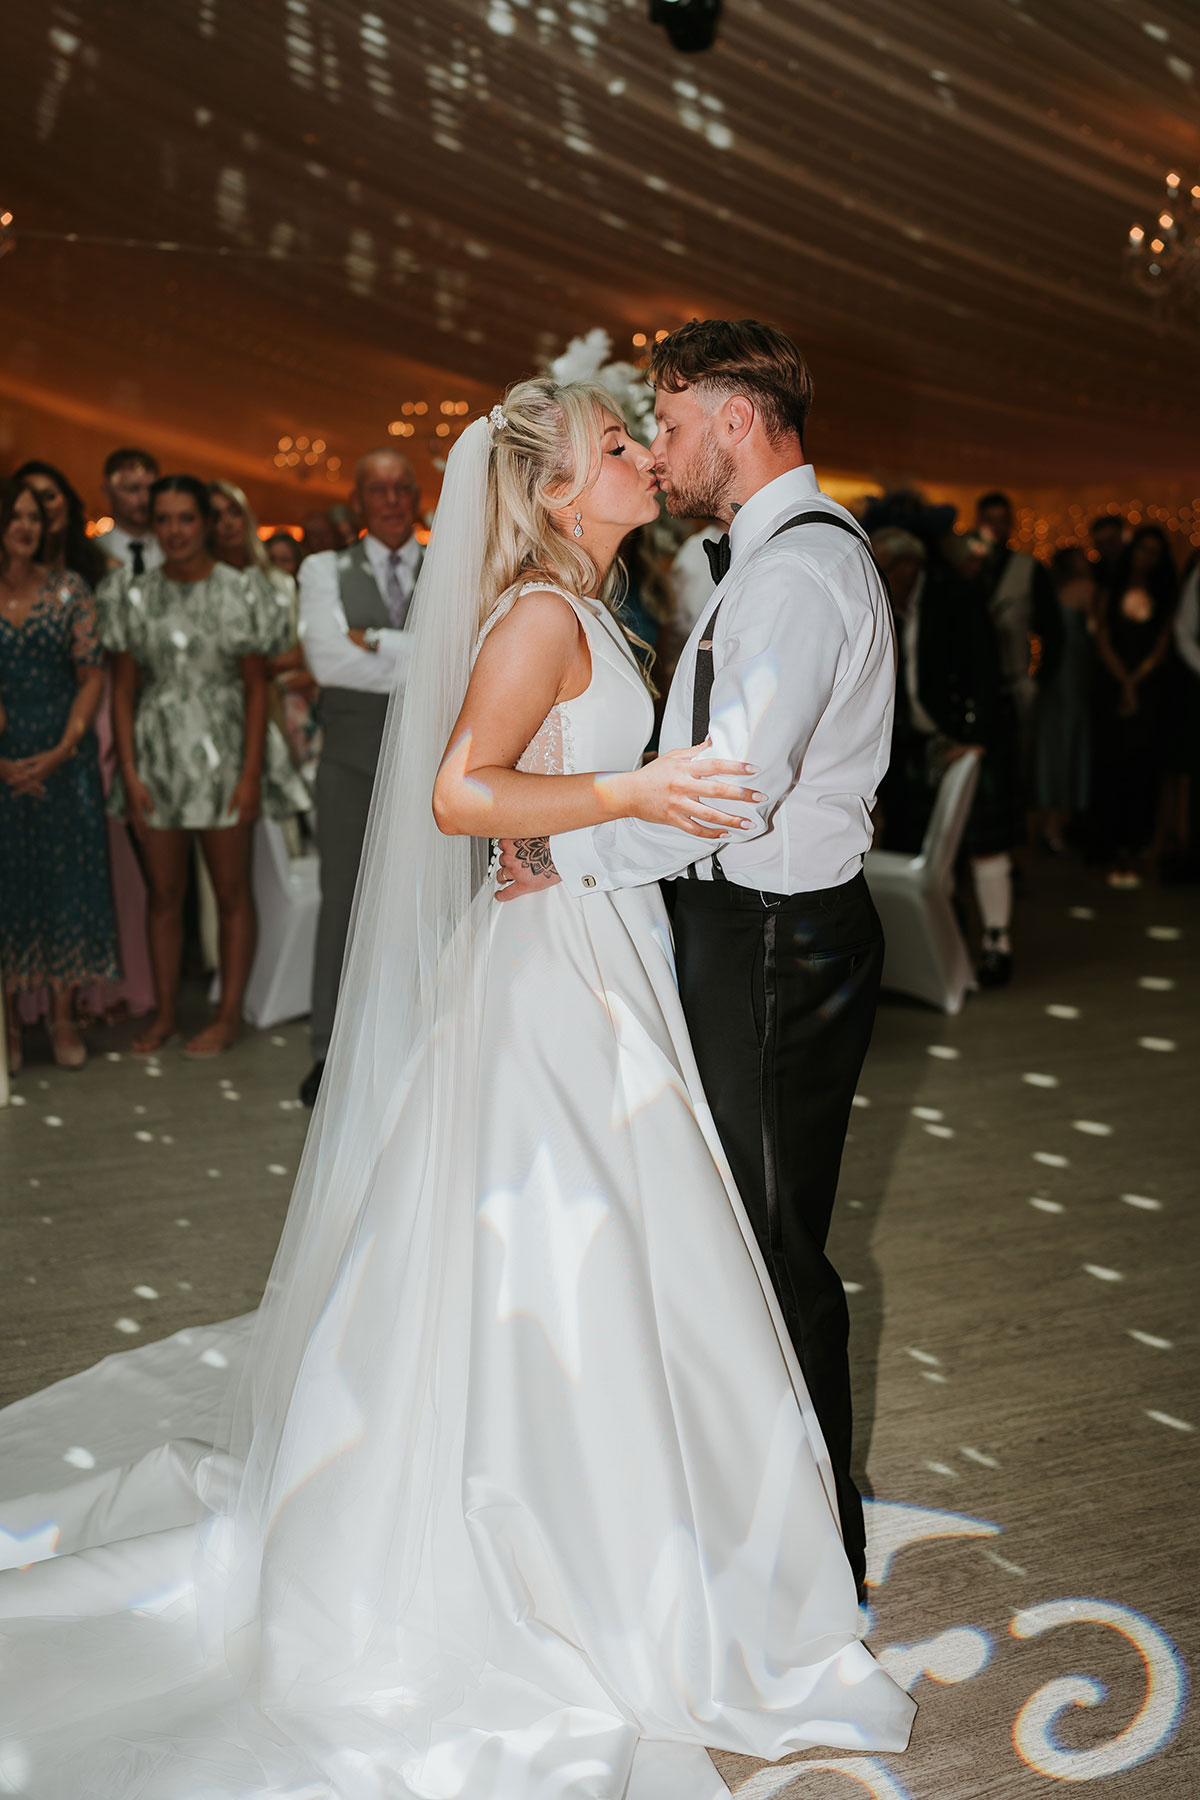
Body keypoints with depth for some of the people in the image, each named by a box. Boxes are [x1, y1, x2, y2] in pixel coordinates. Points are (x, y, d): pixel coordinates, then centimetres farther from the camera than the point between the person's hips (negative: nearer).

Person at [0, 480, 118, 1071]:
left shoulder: (68, 589, 3)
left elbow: (92, 675, 0)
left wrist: (62, 751, -10)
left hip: (63, 756, 1)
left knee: (67, 879, 2)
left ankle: (63, 1016, 13)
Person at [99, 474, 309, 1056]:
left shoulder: (240, 591, -2)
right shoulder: (136, 595, 5)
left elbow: (256, 687, -3)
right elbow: (123, 691, 5)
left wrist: (251, 773, -10)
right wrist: (129, 772, -3)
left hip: (222, 753, -2)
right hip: (157, 755, 3)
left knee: (231, 891, 4)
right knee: (164, 893, 8)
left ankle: (230, 1015, 13)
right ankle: (164, 1013, 19)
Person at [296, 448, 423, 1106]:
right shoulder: (325, 571, 7)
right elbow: (327, 659, -10)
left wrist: (376, 643, -14)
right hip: (352, 763, -1)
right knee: (343, 902, 1)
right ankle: (330, 1051, 9)